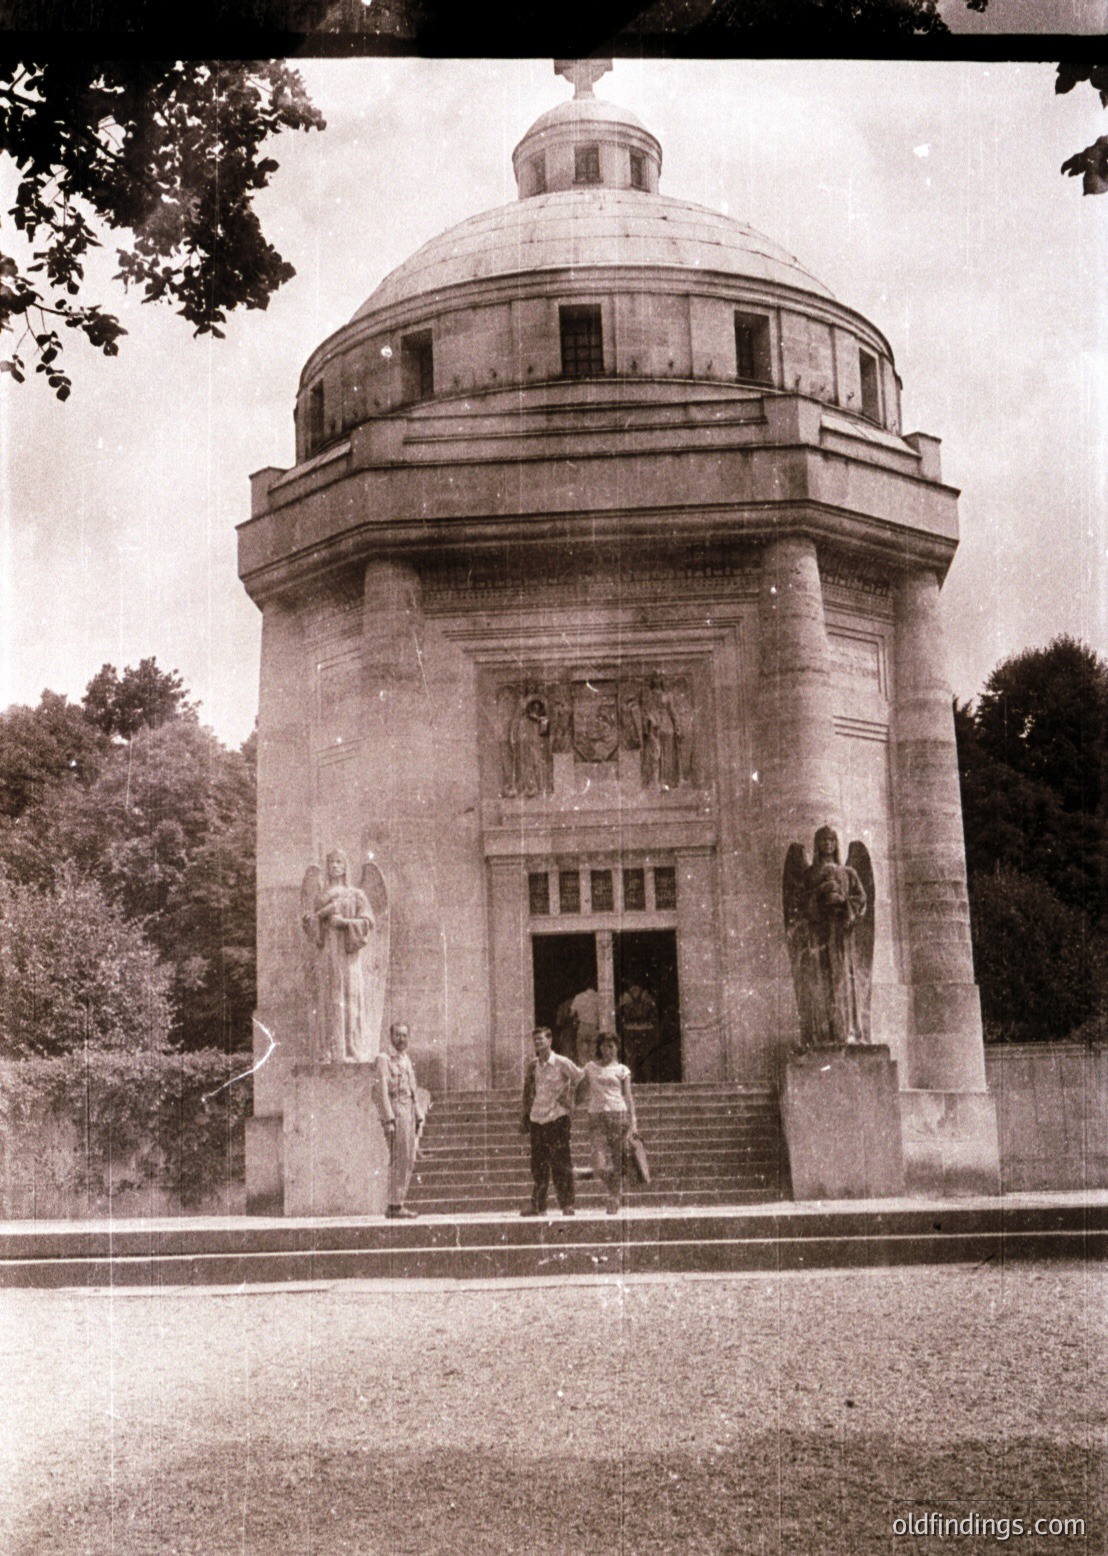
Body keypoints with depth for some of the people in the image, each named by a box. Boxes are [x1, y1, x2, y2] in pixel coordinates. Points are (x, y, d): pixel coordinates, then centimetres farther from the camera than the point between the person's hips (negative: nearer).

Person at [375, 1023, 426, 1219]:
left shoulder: (406, 1059, 19)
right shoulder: (384, 1058, -7)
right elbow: (382, 1090, -13)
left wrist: (419, 1117, 17)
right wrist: (388, 1120, -20)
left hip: (409, 1113, 8)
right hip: (395, 1111, -8)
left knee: (408, 1160, 7)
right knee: (400, 1160, -11)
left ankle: (395, 1205, 12)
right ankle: (396, 1206, -8)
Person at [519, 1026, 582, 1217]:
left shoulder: (562, 1063, -5)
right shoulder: (533, 1065, 10)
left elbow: (580, 1078, 1)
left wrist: (568, 1095, -2)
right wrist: (525, 1116, 15)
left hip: (557, 1117, -5)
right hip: (537, 1119, 5)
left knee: (561, 1163, -5)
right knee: (538, 1164, 6)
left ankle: (567, 1204, 1)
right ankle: (537, 1205, 12)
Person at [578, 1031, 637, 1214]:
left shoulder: (622, 1070, 9)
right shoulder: (590, 1067, 14)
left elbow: (628, 1097, 7)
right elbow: (581, 1090, 23)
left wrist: (633, 1121, 0)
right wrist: (587, 1105, 7)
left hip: (618, 1115, -1)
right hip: (597, 1117, 1)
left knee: (617, 1161, -3)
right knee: (599, 1165, -10)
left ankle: (614, 1199, 10)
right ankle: (616, 1189, 19)